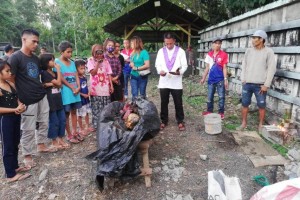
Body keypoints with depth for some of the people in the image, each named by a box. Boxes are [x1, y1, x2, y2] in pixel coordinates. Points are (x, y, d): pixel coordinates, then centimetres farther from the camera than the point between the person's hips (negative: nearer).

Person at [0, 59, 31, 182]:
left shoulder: (11, 84, 6)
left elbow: (17, 99, 14)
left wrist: (21, 106, -7)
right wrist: (14, 109, -22)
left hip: (16, 117, 7)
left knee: (15, 144, 19)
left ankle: (15, 166, 37)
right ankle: (10, 175, 16)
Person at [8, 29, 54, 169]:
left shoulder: (35, 58, 10)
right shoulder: (15, 57, -11)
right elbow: (11, 80, -11)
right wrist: (18, 100, -10)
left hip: (42, 97, 7)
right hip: (28, 101, -7)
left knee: (44, 123, 16)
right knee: (28, 129, 3)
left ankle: (41, 146, 34)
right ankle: (27, 156, 18)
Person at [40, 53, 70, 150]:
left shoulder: (54, 73, 13)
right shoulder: (44, 73, -10)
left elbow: (60, 85, 3)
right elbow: (58, 83, -15)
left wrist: (50, 84, -14)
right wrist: (58, 70, -8)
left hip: (58, 100, 7)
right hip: (51, 100, -7)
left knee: (62, 120, 9)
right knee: (54, 121, 2)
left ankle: (61, 139, 23)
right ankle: (54, 141, 16)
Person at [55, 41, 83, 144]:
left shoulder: (72, 62, 10)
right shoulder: (57, 62, -7)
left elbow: (76, 76, 7)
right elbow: (61, 78, -12)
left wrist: (78, 87, -9)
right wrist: (72, 88, -12)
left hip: (75, 90, 6)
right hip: (65, 92, -5)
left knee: (74, 111, 12)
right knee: (66, 113, 4)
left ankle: (74, 132, 23)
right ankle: (69, 135, 14)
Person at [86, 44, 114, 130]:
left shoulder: (105, 61, 5)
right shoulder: (91, 60, -2)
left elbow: (109, 74, 7)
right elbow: (93, 72, -12)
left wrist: (111, 85, 2)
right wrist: (98, 62, -14)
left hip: (105, 88, 3)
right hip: (95, 89, -2)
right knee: (96, 108, 4)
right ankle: (96, 125, 15)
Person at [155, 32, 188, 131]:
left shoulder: (180, 51, 1)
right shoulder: (160, 51, 7)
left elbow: (184, 65, -1)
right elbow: (157, 64, 8)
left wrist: (180, 72, -21)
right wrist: (160, 71, -13)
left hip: (176, 82, -2)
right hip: (163, 82, 2)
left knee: (178, 103, 5)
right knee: (164, 103, 10)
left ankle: (180, 121, 20)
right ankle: (164, 121, 24)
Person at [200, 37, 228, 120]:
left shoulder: (224, 55, -6)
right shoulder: (209, 54, 5)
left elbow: (224, 68, -6)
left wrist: (225, 79, -10)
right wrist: (203, 78, 9)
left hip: (220, 79, -4)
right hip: (211, 79, 4)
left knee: (221, 97, 4)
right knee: (209, 96, 12)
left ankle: (221, 113, 15)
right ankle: (209, 111, 26)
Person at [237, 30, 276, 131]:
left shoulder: (268, 52, -4)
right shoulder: (248, 51, 8)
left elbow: (271, 69, -6)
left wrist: (266, 85, -11)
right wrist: (243, 79, 3)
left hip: (260, 85, -3)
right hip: (247, 83, 3)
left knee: (261, 105, 6)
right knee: (244, 104, 8)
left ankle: (261, 125, 21)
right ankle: (244, 123, 21)